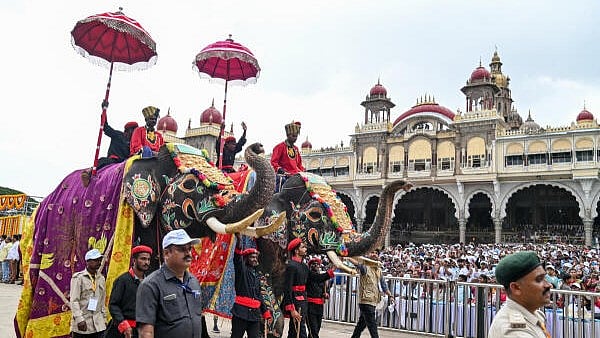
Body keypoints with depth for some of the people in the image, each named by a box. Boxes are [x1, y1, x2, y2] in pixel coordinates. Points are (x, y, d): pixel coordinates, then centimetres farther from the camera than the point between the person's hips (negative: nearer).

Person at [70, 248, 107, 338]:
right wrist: (79, 319, -17)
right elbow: (74, 301, -10)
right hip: (82, 323, -4)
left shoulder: (101, 278, 12)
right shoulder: (78, 277, -5)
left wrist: (104, 319, 14)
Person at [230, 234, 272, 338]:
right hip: (241, 311, -6)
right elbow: (237, 257, -19)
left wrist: (266, 313, 21)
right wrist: (239, 240, -34)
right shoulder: (242, 270, 2)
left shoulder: (256, 275, 20)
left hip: (255, 313, 6)